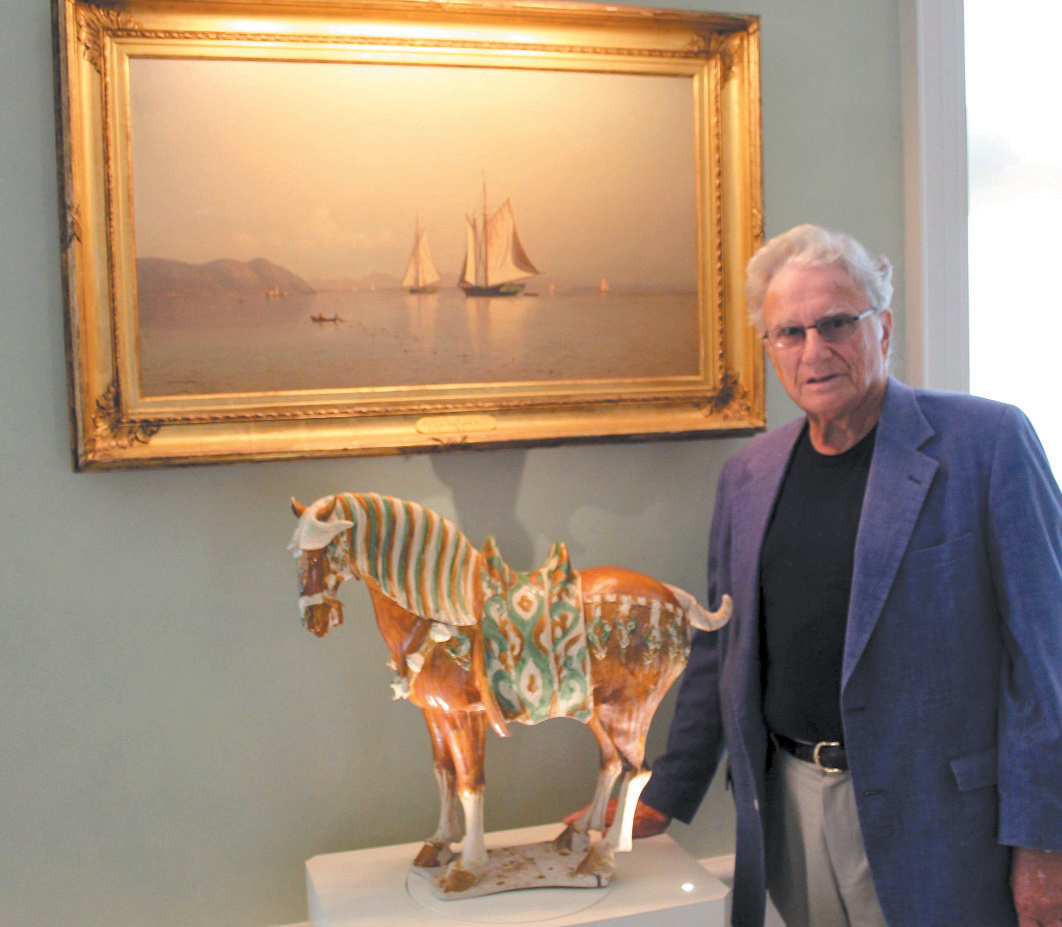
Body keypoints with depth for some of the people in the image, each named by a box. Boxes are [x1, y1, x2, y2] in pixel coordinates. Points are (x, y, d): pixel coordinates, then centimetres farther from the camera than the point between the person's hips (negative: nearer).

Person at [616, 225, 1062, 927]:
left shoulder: (988, 441, -8)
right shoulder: (747, 475, 8)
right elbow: (720, 652, 14)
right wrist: (666, 797, 15)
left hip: (933, 815, -4)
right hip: (791, 807, 5)